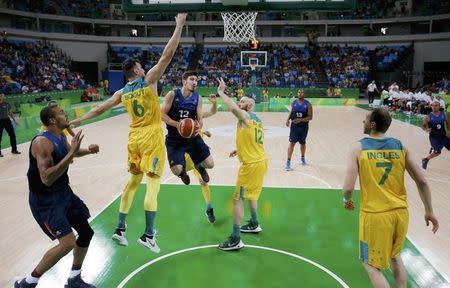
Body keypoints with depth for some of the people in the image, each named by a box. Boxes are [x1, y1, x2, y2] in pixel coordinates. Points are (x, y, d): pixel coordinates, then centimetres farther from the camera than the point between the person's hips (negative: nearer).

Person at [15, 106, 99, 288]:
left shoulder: (61, 137, 2)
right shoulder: (42, 142, -25)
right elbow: (47, 179, -34)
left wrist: (87, 150, 6)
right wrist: (70, 154, -37)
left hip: (63, 192, 9)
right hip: (45, 200, -9)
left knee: (86, 232, 12)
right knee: (67, 243, -17)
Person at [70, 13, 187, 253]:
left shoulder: (121, 92, 8)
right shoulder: (149, 80, -6)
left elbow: (100, 108, 12)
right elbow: (167, 55, -10)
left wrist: (77, 121, 24)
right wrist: (179, 26, -4)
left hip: (134, 138, 6)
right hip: (152, 137, -6)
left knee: (133, 180, 17)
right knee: (153, 183, -5)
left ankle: (120, 229, 19)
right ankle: (148, 235, -6)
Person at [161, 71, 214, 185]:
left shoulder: (198, 98, -1)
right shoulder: (172, 94, -10)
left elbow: (200, 119, -2)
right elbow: (162, 114, -9)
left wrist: (198, 127, -26)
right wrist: (177, 124, -24)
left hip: (192, 136, 3)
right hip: (174, 138, -3)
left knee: (210, 164, -3)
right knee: (177, 171, -15)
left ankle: (199, 166, 36)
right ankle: (182, 170, 26)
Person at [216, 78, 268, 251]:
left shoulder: (246, 117, -11)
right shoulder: (257, 120, 16)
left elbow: (233, 108, -32)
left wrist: (221, 92, -18)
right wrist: (239, 150, 23)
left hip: (251, 164, -9)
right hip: (261, 161, 9)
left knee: (237, 199, -4)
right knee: (250, 194, 27)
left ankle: (235, 240, -1)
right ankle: (254, 224, 43)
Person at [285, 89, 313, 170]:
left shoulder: (308, 104, -7)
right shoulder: (294, 103, 2)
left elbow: (310, 117, -9)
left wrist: (301, 120, -23)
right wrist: (288, 119, -7)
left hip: (304, 126, 0)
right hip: (294, 126, 0)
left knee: (303, 143, 16)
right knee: (292, 143, -8)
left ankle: (302, 158, 40)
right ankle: (288, 162, -8)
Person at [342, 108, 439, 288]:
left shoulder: (359, 148, -9)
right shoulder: (400, 146, 2)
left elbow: (348, 188, -16)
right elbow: (422, 182, 3)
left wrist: (347, 200, 6)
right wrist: (429, 212, 14)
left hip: (374, 215, -4)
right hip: (400, 213, 5)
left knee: (371, 265, 14)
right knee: (394, 255, 31)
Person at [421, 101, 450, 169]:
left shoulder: (444, 114, -2)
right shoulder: (428, 117, -12)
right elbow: (423, 126, -4)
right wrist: (426, 129, -26)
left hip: (443, 136, 5)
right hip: (434, 137, -5)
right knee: (437, 152, -14)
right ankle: (425, 159, 10)